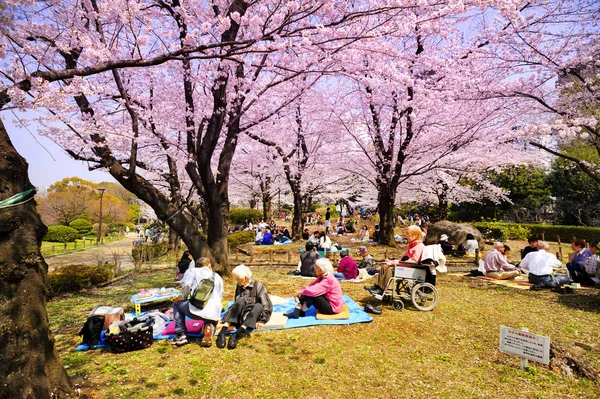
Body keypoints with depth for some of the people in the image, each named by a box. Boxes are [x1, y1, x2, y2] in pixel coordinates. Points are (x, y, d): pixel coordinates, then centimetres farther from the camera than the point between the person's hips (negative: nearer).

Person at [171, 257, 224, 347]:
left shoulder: (192, 270, 13)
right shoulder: (217, 276, 24)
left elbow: (186, 284, -8)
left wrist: (183, 297, 10)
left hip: (196, 310, -3)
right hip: (214, 314, 3)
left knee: (177, 303, 27)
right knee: (212, 321, 39)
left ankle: (181, 335, 14)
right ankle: (209, 327, 0)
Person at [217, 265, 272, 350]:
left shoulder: (258, 286, -5)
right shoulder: (239, 286, 10)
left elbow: (267, 306, -8)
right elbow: (236, 304, 15)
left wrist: (262, 321, -15)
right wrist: (227, 318, 2)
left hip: (253, 316, -3)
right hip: (241, 315, 3)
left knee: (258, 306, -34)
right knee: (241, 301, -27)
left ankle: (236, 335, -49)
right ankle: (222, 332, -43)